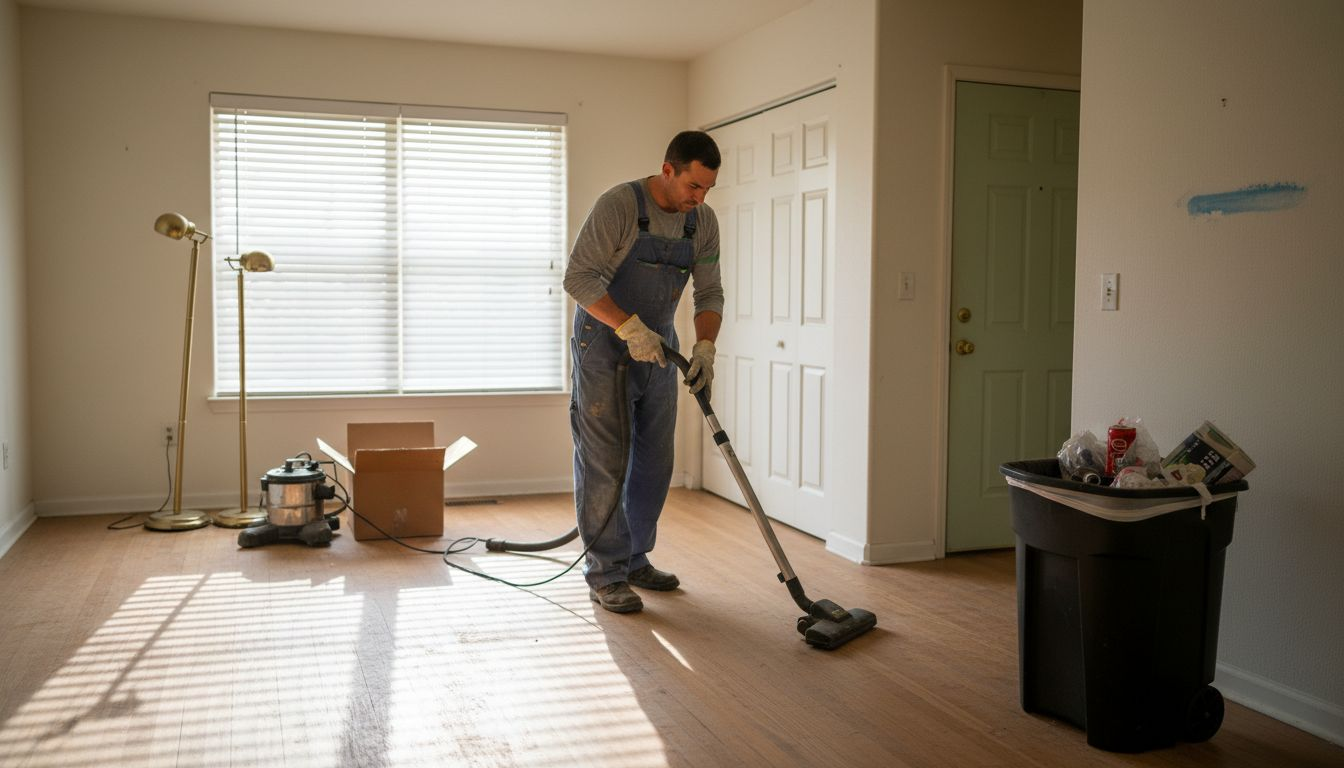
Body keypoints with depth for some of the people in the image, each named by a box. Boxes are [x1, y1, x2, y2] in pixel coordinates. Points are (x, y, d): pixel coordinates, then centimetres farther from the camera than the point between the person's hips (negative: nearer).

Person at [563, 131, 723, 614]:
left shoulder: (703, 223, 0)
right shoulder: (619, 205, -19)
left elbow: (709, 293, 2)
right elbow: (578, 277, -22)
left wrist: (705, 346, -15)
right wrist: (629, 327, -29)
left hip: (658, 347, 7)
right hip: (604, 344, -6)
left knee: (654, 461, 10)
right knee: (605, 461, -5)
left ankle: (635, 559, 24)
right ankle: (605, 574, 3)